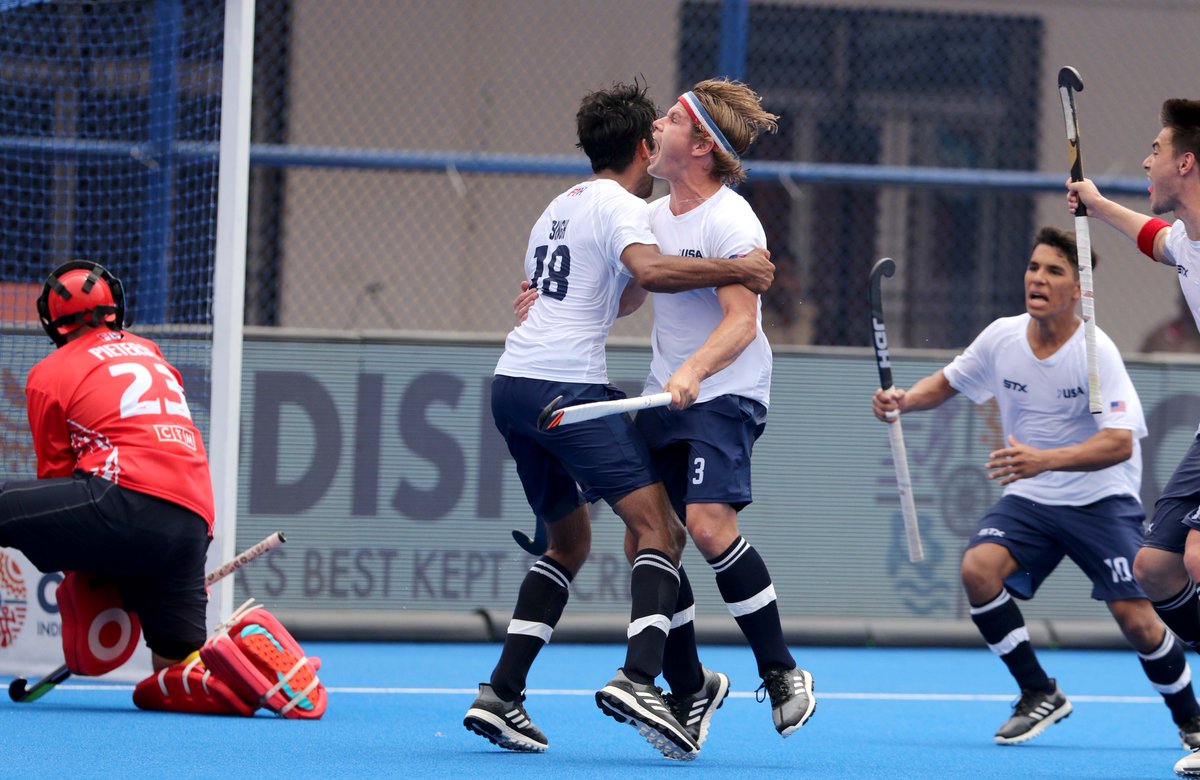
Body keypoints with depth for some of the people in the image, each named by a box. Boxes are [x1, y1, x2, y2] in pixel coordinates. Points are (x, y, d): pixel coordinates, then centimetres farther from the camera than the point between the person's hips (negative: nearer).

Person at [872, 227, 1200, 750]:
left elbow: (1119, 444, -28)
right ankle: (1040, 695, -6)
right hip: (1028, 498, 4)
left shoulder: (1096, 352, -18)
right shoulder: (1002, 338, -4)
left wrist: (1043, 459, -42)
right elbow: (946, 383, 14)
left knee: (1135, 618, -16)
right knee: (978, 569, -24)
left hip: (1101, 500, -4)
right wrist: (903, 400, -8)